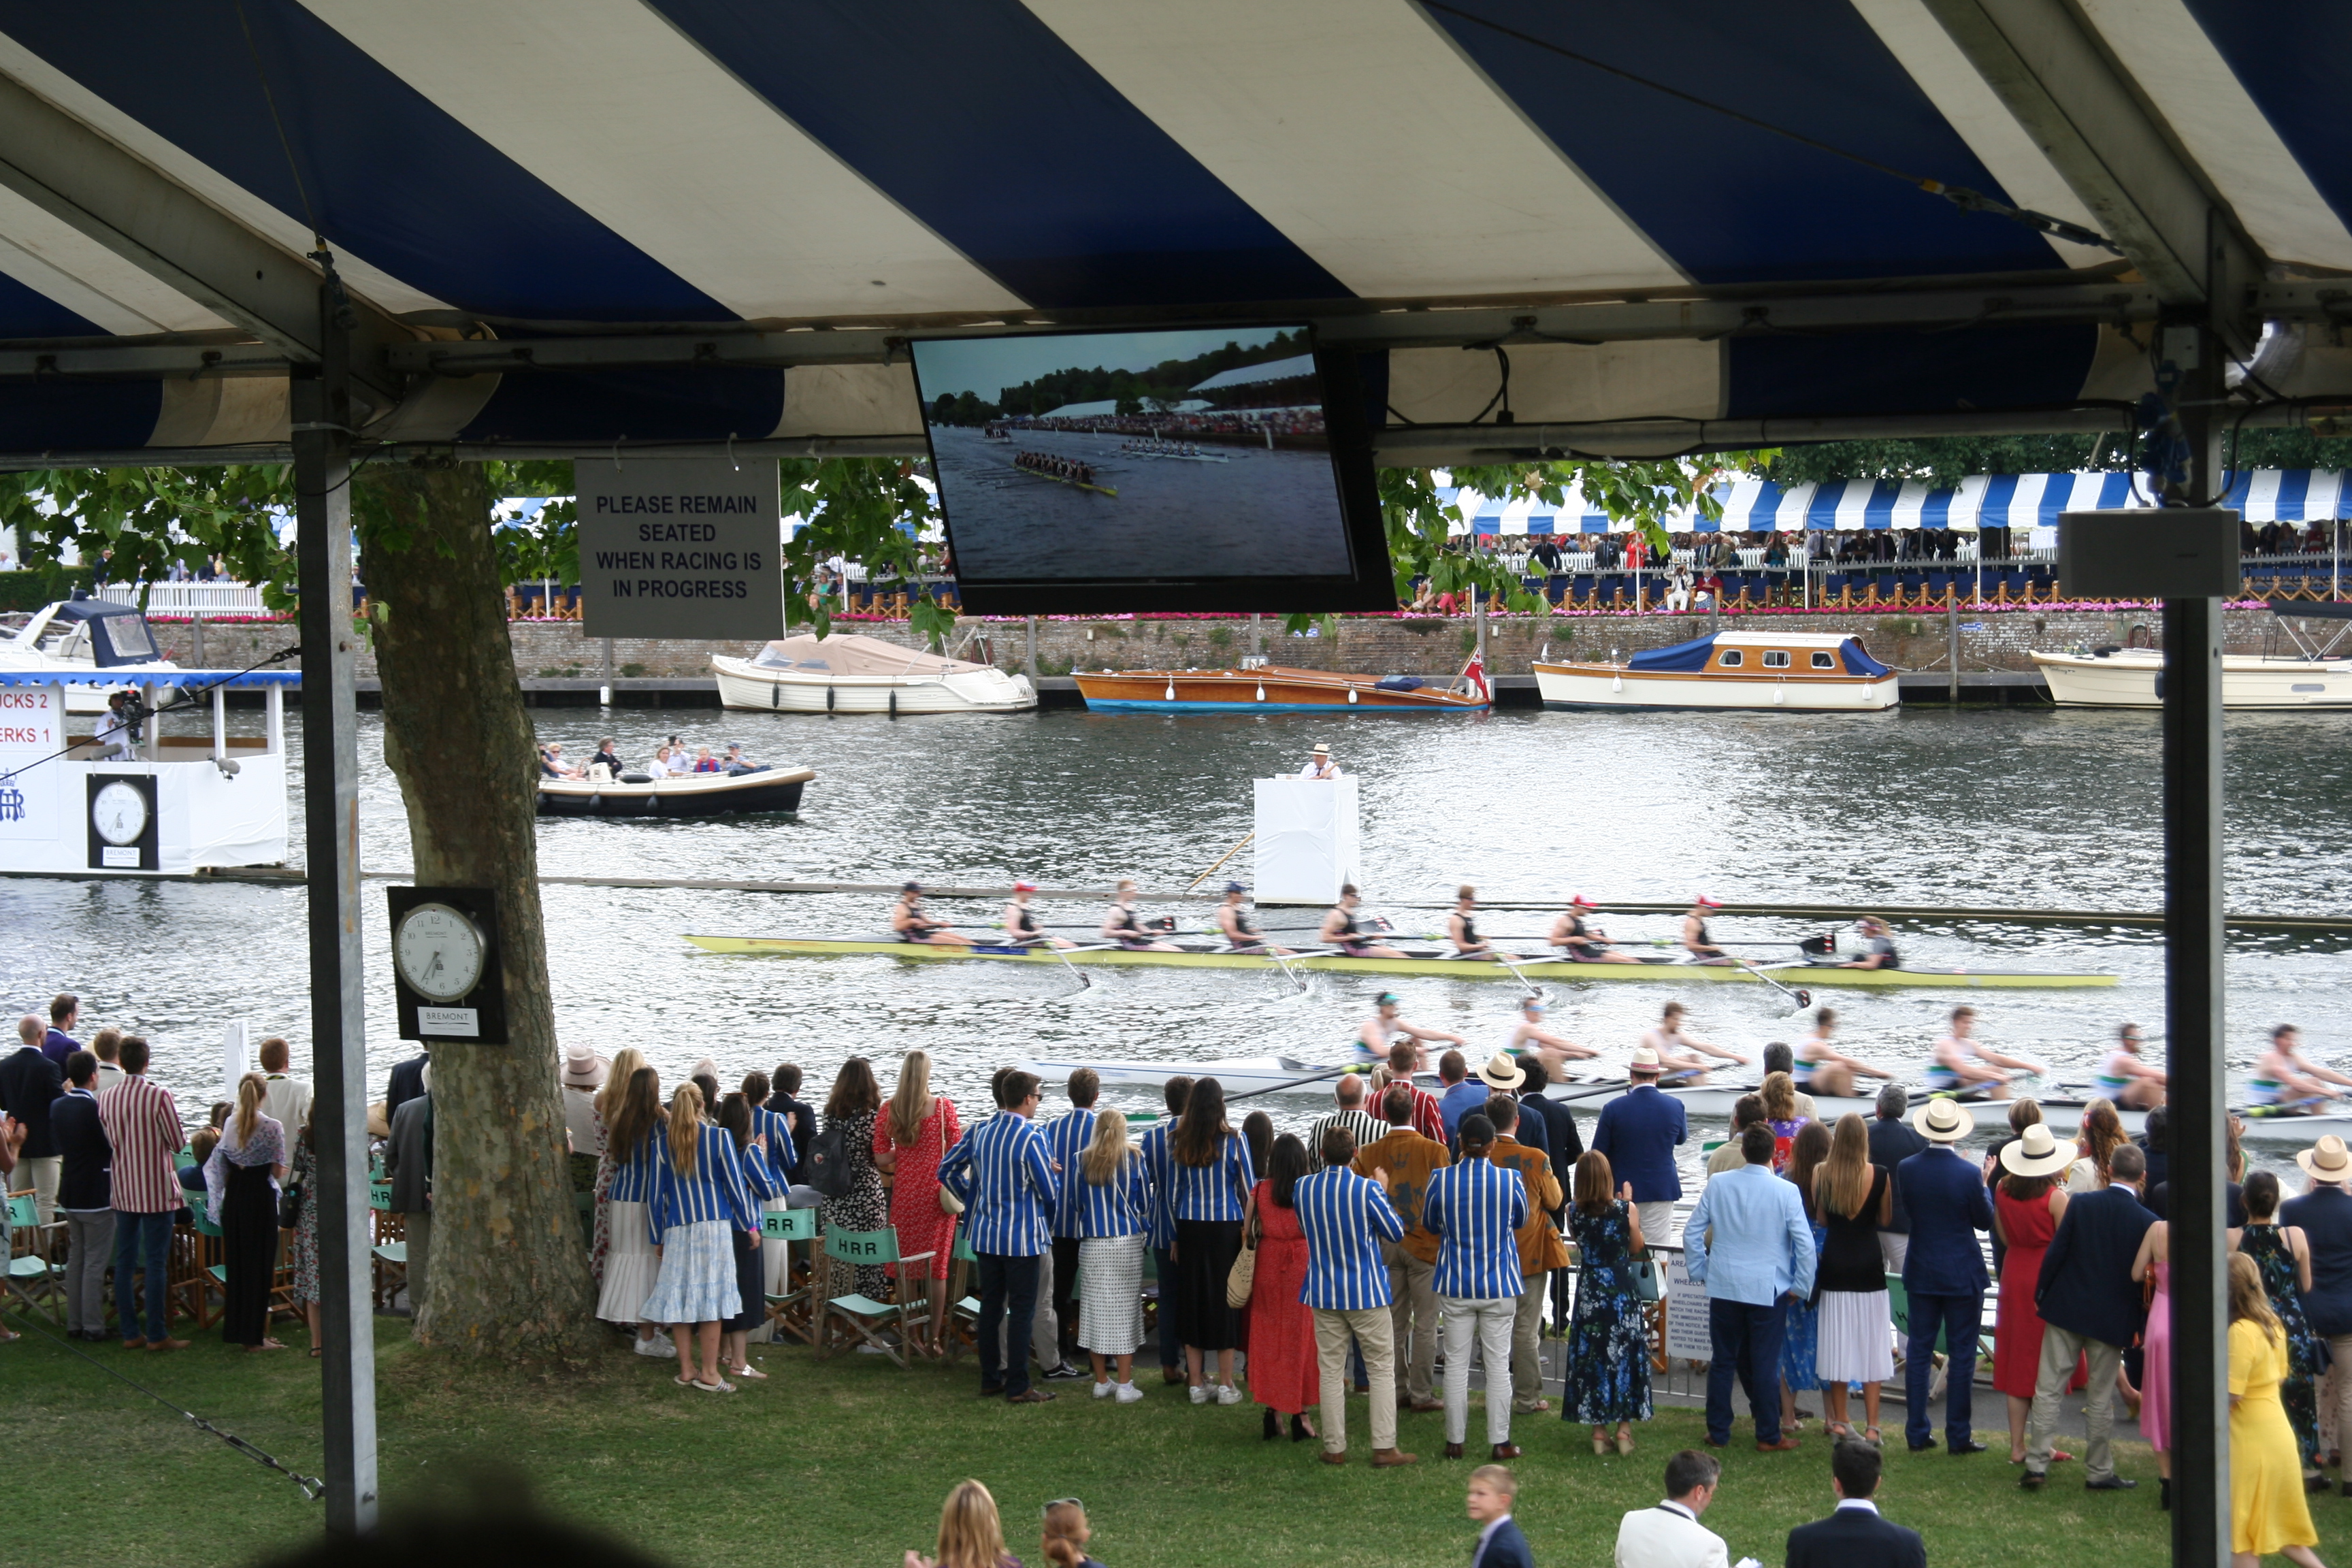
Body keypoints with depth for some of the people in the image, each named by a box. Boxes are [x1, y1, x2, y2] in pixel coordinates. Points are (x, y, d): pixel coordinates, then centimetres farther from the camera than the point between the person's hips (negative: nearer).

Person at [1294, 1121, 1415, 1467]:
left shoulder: (1303, 1188, -3)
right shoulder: (1368, 1189, -14)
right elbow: (1396, 1233, -3)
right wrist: (1383, 1190, 9)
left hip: (1324, 1294, 3)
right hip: (1367, 1292, -3)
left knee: (1331, 1371, 9)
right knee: (1382, 1370, 5)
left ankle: (1334, 1448, 9)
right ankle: (1384, 1448, 1)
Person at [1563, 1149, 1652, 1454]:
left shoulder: (1574, 1212, -8)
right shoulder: (1626, 1210, -12)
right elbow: (1636, 1246, 3)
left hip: (1589, 1294, 1)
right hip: (1623, 1292, -1)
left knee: (1591, 1359, 9)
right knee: (1625, 1357, 10)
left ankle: (1598, 1431, 12)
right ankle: (1624, 1428, 10)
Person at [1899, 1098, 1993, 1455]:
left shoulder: (1907, 1169, -6)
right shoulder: (1968, 1174, -17)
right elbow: (1985, 1221, -5)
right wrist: (1985, 1186, 10)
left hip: (1921, 1273, 3)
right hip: (1962, 1274, -3)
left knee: (1918, 1350, 10)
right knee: (1961, 1355, 4)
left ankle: (1917, 1433, 12)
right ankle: (1958, 1436, 5)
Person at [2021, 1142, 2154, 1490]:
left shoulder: (2080, 1204, -6)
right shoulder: (2146, 1222, -8)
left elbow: (2055, 1252, -5)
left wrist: (2040, 1294, 7)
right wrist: (2140, 1326, 7)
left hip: (2066, 1308, 0)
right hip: (2112, 1318, 0)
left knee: (2048, 1389, 5)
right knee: (2101, 1398, 8)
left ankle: (2036, 1465, 2)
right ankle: (2098, 1471, 14)